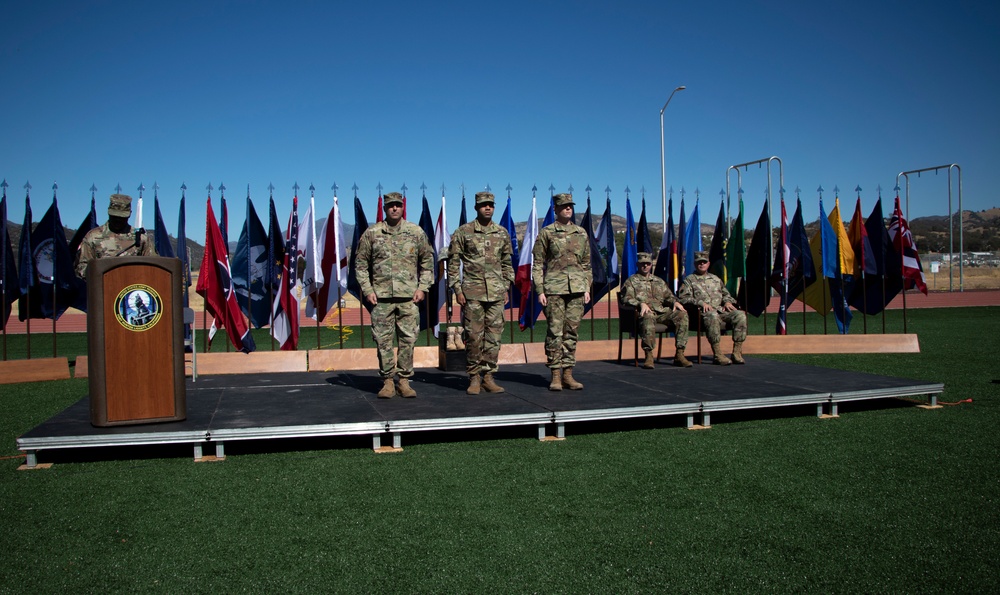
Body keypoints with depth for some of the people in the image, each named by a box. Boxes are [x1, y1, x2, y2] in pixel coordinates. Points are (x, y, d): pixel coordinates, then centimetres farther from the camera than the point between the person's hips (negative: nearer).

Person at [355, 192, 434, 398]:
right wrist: (367, 290, -1)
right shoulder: (371, 233, 5)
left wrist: (422, 287, 1)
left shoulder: (416, 232, 6)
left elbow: (427, 261, 11)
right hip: (381, 297, 0)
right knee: (383, 340, 2)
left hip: (409, 296, 0)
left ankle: (404, 381, 12)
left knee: (408, 339, 2)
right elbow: (361, 263, 8)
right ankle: (387, 381, 11)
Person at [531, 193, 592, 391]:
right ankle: (555, 376, 2)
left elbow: (587, 263, 18)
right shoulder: (546, 233, 3)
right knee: (555, 332, -4)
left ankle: (568, 374, 11)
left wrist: (587, 288, 9)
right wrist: (540, 291, -6)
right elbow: (537, 264, 1)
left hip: (577, 289, 4)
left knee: (572, 332, 5)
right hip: (554, 288, -4)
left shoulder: (581, 233, 14)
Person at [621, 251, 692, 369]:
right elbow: (628, 298, 1)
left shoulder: (659, 281, 32)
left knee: (682, 314, -23)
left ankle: (679, 354, -25)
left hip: (662, 312, 5)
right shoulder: (631, 281, 16)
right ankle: (649, 355, -42)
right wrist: (641, 303, -19)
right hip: (646, 312, -5)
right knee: (648, 317, -43)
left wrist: (675, 302, 3)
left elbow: (668, 296, 27)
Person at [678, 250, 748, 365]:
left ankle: (737, 352, -23)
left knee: (740, 315, -22)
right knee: (713, 316, -42)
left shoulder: (715, 279, 30)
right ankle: (717, 354, -41)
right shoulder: (689, 280, 12)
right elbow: (683, 297, -1)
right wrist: (701, 303, -13)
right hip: (703, 312, -5)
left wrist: (728, 301, 11)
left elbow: (725, 294, 36)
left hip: (721, 310, 6)